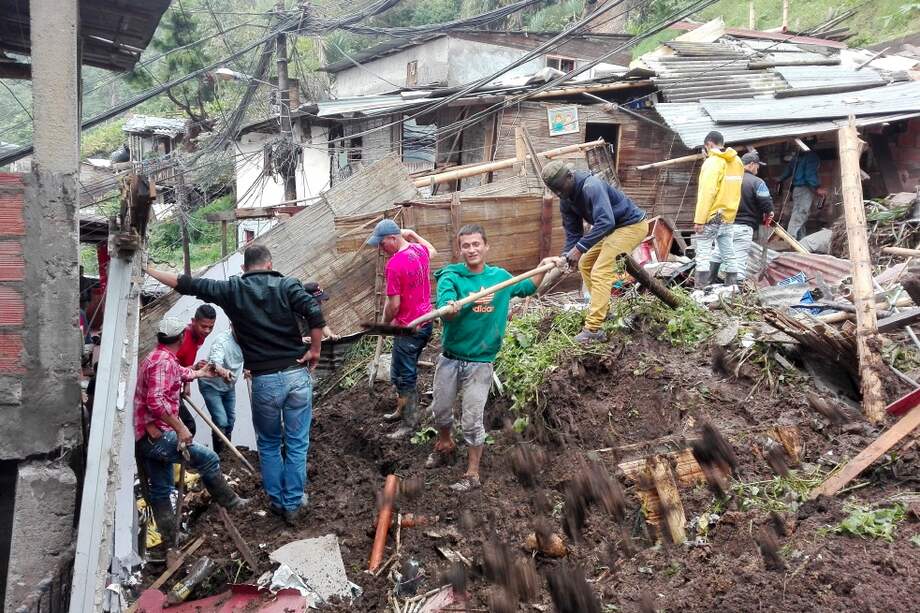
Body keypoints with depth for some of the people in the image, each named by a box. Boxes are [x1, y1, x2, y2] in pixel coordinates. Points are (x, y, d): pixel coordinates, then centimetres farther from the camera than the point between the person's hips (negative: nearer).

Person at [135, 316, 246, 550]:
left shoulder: (157, 358, 16)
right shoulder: (164, 361, -18)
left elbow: (181, 373, 38)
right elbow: (156, 402, -29)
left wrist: (200, 373, 55)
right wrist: (180, 428, -24)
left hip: (146, 438, 11)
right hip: (156, 436, -11)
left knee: (161, 491, 14)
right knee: (209, 459, -4)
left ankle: (170, 541, 21)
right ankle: (229, 501, 12)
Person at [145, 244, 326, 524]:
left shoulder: (232, 290, 3)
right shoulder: (287, 285, 0)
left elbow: (186, 284, 7)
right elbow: (315, 314, -16)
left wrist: (147, 270, 18)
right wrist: (315, 350, -4)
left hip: (264, 380, 0)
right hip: (297, 375, 0)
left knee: (269, 444, 19)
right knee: (297, 443, 10)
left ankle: (277, 501, 28)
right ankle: (293, 503, 18)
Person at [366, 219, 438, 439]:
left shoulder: (394, 264, -24)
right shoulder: (419, 250, 1)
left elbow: (393, 305, -20)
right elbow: (433, 251, 28)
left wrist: (385, 322, -2)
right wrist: (413, 235, 25)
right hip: (425, 322, 9)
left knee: (404, 375, 4)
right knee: (406, 370, 22)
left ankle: (410, 422, 13)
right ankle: (403, 410, 35)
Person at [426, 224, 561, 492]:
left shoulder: (500, 276, 0)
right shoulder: (450, 276, -11)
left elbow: (527, 288, 21)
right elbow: (444, 310, -28)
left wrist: (544, 267, 7)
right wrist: (453, 308, -50)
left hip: (480, 363, 0)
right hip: (449, 358, 1)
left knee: (471, 421, 1)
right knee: (441, 410, 18)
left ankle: (472, 474, 18)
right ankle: (445, 445, 49)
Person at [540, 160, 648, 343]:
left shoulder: (592, 186, -29)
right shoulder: (566, 200, 0)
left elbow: (606, 221, -39)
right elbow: (573, 232, 2)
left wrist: (580, 248, -42)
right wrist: (566, 255, -17)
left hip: (632, 225, -10)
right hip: (613, 228, 10)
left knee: (600, 272, -19)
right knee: (585, 264, 15)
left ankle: (592, 329, -23)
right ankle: (602, 310, 25)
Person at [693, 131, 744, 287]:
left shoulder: (712, 162, -13)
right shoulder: (737, 161, 12)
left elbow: (707, 192, -19)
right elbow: (734, 189, 16)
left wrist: (699, 220, -20)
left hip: (711, 216, -8)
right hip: (728, 216, 8)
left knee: (703, 254, -6)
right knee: (728, 253, 10)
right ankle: (732, 287, 13)